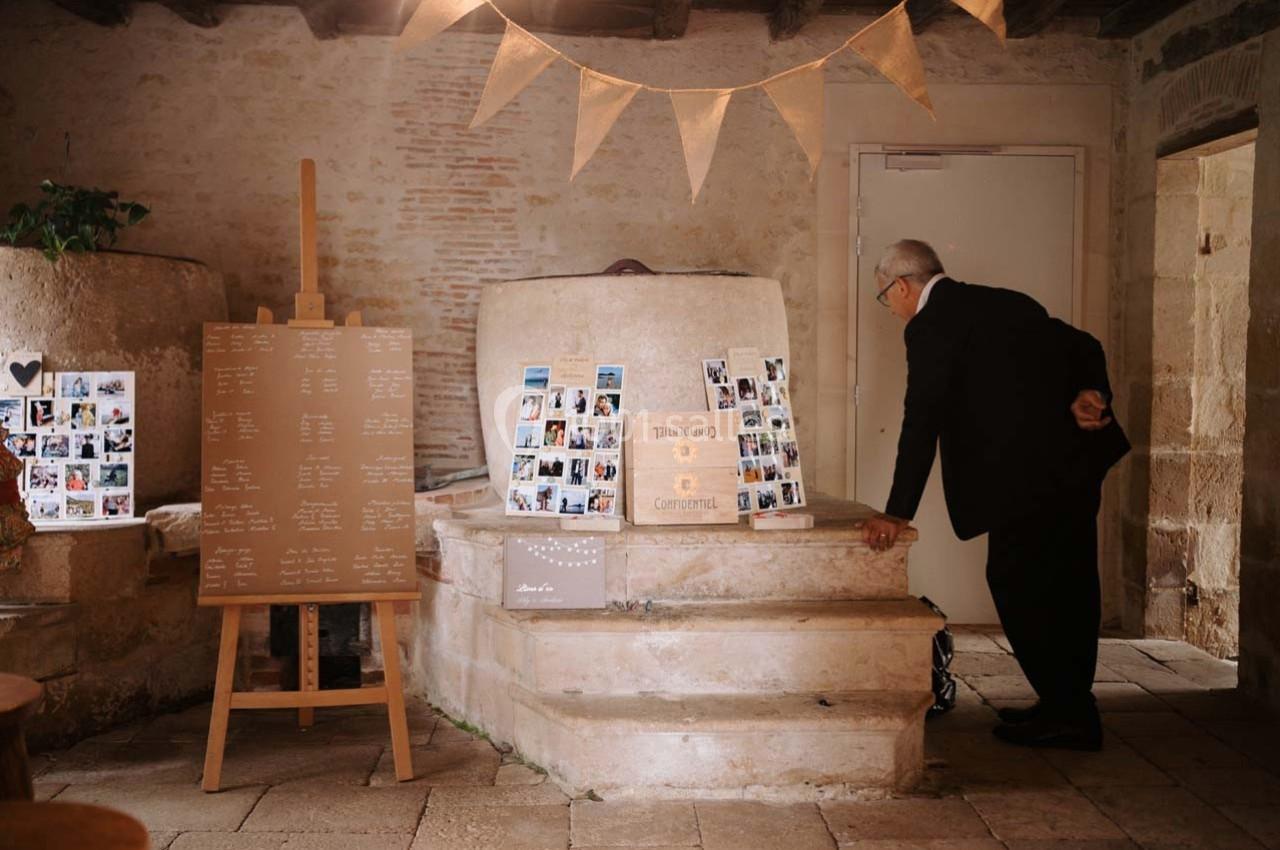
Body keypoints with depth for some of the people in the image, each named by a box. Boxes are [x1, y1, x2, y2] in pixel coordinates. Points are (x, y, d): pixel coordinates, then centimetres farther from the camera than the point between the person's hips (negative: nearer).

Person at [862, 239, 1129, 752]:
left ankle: (1065, 714, 6)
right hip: (1077, 458, 9)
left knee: (1016, 582, 0)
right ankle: (1070, 707, 26)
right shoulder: (1004, 302, 21)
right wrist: (1088, 393, -6)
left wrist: (898, 513, -11)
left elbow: (921, 422, -13)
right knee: (1066, 583, 15)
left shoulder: (931, 326, -7)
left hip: (1029, 470, -9)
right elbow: (1084, 345, 13)